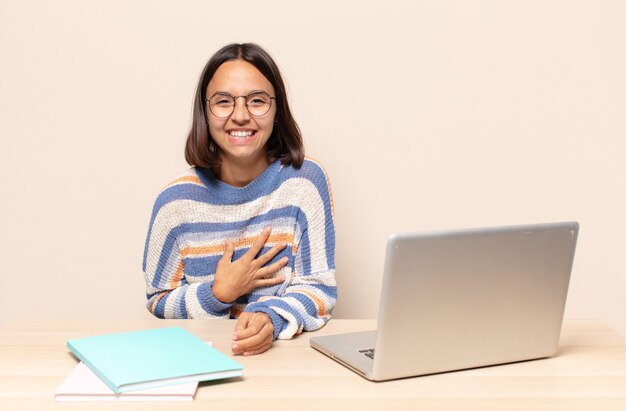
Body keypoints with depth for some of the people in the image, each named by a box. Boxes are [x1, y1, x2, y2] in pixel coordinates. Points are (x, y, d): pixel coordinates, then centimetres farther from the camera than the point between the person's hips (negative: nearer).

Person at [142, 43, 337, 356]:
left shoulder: (304, 180, -4)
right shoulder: (176, 200, -2)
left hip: (286, 350, 0)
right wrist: (219, 294, -11)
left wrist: (271, 318, -22)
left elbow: (318, 287, -4)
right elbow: (158, 303, 6)